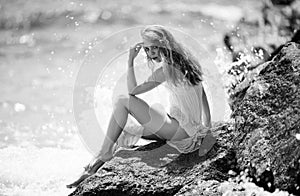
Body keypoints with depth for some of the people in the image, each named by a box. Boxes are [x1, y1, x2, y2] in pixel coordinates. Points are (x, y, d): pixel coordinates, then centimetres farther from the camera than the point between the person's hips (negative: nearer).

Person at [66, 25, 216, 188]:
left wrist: (130, 61, -8)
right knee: (124, 130, 17)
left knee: (123, 102, -10)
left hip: (180, 130, -10)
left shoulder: (166, 70, -16)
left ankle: (104, 154, -6)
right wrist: (207, 127, 21)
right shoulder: (185, 61, 10)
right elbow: (203, 95, 16)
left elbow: (132, 90, -11)